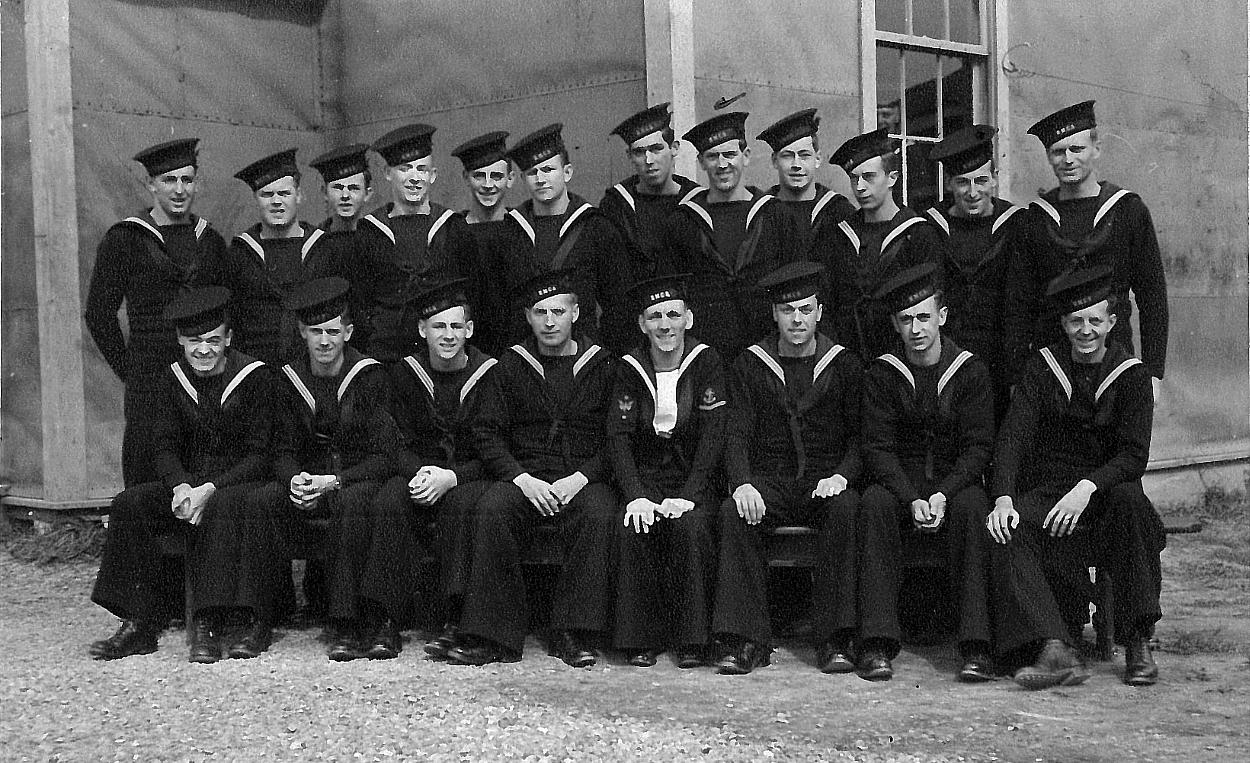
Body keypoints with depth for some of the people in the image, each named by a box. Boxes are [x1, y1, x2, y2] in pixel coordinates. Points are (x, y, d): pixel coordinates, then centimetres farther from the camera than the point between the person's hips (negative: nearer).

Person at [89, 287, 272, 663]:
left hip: (242, 482, -5)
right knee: (129, 503, -19)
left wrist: (210, 489, -24)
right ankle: (140, 623, -17)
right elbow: (163, 447, 4)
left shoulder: (253, 376, -9)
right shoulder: (175, 378, 5)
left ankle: (209, 625, -35)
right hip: (189, 481, 5)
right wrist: (181, 487, -18)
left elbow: (261, 454, -12)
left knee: (222, 506, -38)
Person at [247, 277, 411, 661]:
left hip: (363, 483, -4)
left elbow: (386, 456, -10)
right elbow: (284, 451, 8)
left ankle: (349, 626, -32)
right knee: (257, 501, -26)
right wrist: (294, 479, -17)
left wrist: (334, 482, -23)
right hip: (309, 482, 4)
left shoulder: (370, 377, -6)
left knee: (355, 501, -39)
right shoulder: (291, 380, 6)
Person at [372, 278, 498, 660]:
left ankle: (456, 621, -33)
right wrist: (420, 472, -18)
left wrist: (450, 477, -23)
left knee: (459, 504, -37)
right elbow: (403, 445, 5)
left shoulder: (490, 373, -5)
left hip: (472, 477, -3)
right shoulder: (405, 373, 4)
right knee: (382, 503, -29)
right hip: (421, 472, 3)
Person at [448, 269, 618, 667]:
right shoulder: (509, 367, 12)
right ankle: (494, 637, -26)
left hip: (585, 479, -1)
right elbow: (489, 435, 6)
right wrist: (522, 478, -10)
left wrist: (580, 478, -11)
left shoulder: (602, 366, 9)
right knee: (493, 508, -31)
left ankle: (576, 635, -25)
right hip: (524, 475, 1)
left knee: (599, 513, -34)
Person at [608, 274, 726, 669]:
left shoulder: (706, 362, -4)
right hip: (644, 477, 1)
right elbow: (618, 436, -5)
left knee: (690, 526, -31)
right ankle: (641, 639, -15)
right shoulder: (630, 369, 1)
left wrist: (688, 495, -21)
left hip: (696, 480, -1)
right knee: (631, 528, -28)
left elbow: (713, 435, -10)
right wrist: (636, 495, -20)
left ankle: (691, 640, -18)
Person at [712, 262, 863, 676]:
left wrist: (842, 475, -15)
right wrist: (743, 483, -19)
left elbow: (861, 434, 5)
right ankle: (747, 639, -27)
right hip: (769, 482, 1)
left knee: (846, 508, -34)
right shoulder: (749, 366, 9)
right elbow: (737, 435, 1)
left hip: (825, 482, 0)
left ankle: (835, 640, -30)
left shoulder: (844, 365, 9)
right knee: (732, 513, -31)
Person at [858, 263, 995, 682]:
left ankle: (976, 644, -35)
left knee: (972, 507, -34)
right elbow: (877, 448, -4)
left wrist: (943, 494, -20)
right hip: (899, 485, 1)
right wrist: (912, 499, -20)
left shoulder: (971, 372, 2)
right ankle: (877, 643, -34)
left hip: (956, 485, 0)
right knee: (874, 504, -33)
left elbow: (978, 446, -3)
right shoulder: (880, 375, 3)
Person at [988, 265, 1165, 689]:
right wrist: (1004, 499, -23)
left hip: (1107, 488, -1)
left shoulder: (1131, 375, 1)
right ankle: (1055, 649, -42)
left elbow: (1134, 455, -9)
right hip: (1046, 490, 1)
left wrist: (1087, 488, -28)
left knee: (1131, 501, -35)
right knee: (1009, 533, -30)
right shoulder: (1043, 367, 5)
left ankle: (1138, 642, -26)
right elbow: (1012, 436, -6)